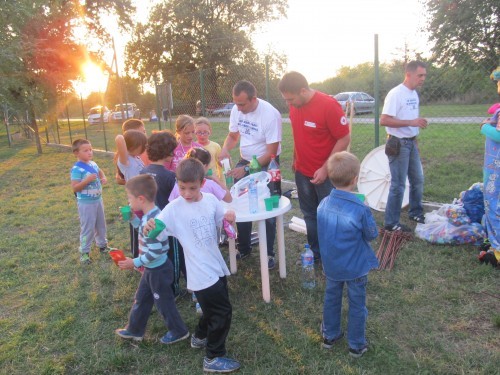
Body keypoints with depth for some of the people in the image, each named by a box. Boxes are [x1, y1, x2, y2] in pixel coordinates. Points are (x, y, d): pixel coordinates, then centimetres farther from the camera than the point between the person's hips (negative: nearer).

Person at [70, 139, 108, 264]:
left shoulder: (93, 164, 1)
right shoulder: (77, 169, -20)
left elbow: (100, 172, 23)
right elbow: (74, 188, -22)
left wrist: (104, 178, 3)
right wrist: (87, 180, -31)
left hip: (98, 199, 7)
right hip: (86, 203, -7)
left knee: (101, 224, 20)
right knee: (88, 227, 2)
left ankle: (102, 245, 39)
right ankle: (84, 252, 17)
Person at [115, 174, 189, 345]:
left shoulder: (150, 221, -32)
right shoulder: (152, 213, -2)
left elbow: (155, 252, -31)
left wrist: (134, 263, -21)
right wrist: (132, 218, 4)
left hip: (158, 270, -10)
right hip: (153, 268, 10)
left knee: (163, 302, 10)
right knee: (141, 298, 23)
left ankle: (179, 331, 30)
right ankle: (134, 330, 41)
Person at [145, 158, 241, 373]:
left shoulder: (211, 200, -3)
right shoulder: (174, 208, -17)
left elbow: (221, 222, 10)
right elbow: (156, 230, -22)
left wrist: (229, 217, -12)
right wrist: (149, 227, -44)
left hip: (216, 265, 6)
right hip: (201, 272, -6)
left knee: (215, 306, 24)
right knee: (223, 312, 0)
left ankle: (200, 337, 50)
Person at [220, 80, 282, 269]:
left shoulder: (270, 114, -25)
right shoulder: (236, 110, -7)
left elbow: (271, 153, -24)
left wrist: (246, 169, -26)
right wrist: (225, 150, -15)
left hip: (266, 165, -5)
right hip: (244, 162, 6)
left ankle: (268, 253, 16)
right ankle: (243, 248, 26)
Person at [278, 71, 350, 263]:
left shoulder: (328, 105, -20)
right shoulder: (294, 105, -1)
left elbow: (344, 139, -17)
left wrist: (325, 169, -20)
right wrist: (295, 159, 13)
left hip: (326, 174, -6)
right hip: (302, 172, 6)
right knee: (309, 215, 16)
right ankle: (315, 253, 32)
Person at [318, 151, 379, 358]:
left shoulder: (323, 204, -13)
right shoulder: (360, 209, -26)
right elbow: (372, 234, -11)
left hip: (331, 265, 4)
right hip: (355, 267, -4)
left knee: (331, 298, 23)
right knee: (357, 305, 16)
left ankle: (329, 336, 41)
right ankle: (356, 345, 32)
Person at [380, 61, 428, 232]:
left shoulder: (414, 94, 10)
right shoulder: (395, 94, -17)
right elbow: (384, 120, -25)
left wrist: (415, 141, 16)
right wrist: (411, 122, -28)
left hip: (411, 143, 9)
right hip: (399, 144, -9)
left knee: (418, 180, 17)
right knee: (398, 185, -2)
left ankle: (416, 213, 36)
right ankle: (391, 223, 10)